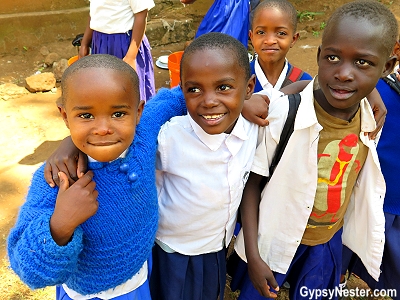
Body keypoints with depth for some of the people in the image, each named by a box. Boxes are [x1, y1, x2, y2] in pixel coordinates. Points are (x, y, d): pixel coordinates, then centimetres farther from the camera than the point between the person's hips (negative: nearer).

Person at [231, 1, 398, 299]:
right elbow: (252, 182, -16)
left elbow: (361, 183, 5)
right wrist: (253, 254, -15)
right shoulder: (281, 113, -26)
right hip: (276, 238, -3)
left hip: (330, 241, 4)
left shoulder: (371, 119, -11)